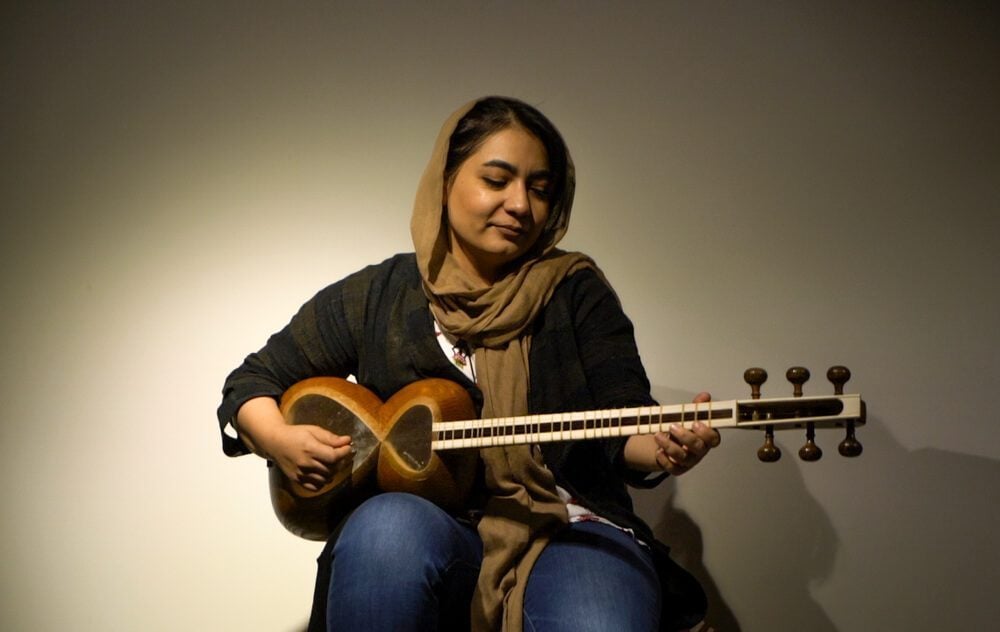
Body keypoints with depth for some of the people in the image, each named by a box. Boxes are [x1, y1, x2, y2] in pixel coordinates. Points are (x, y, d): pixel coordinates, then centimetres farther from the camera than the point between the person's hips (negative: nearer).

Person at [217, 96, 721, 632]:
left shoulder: (577, 292, 10)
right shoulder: (374, 297, 10)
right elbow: (252, 380, 17)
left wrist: (665, 446, -22)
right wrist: (280, 440, -5)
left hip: (569, 530, -1)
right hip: (432, 532, 2)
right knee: (388, 526, -35)